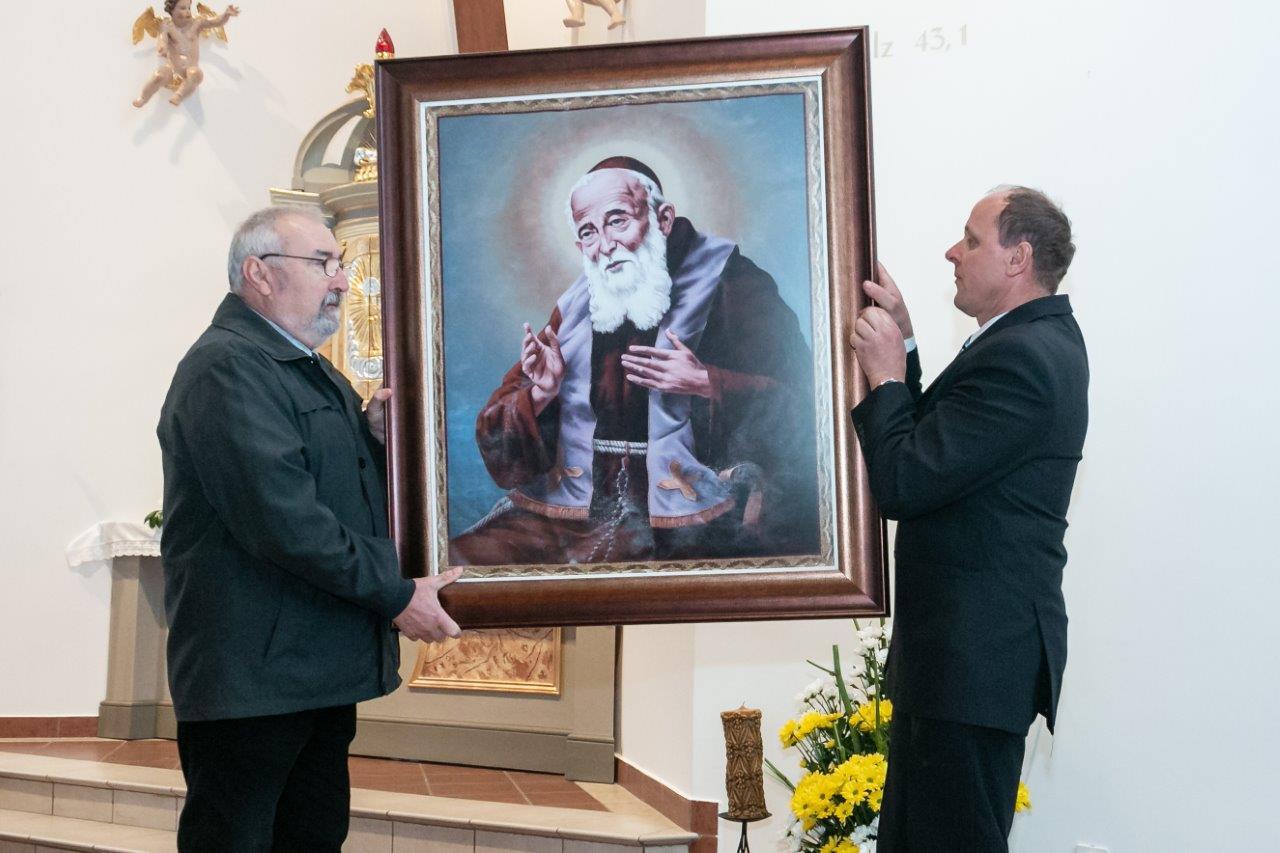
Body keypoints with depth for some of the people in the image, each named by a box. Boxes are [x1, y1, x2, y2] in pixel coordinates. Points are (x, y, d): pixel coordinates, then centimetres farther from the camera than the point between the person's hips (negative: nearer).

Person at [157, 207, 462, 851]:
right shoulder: (227, 367, -14)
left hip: (322, 669, 9)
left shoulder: (317, 375, 18)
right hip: (251, 677, -9)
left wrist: (374, 432, 4)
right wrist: (394, 596, -18)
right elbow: (280, 516, -23)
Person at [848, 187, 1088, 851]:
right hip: (975, 647, 11)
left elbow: (902, 484, -21)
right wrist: (902, 348, 8)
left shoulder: (1018, 357, -19)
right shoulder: (1044, 337, 14)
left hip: (976, 654, -11)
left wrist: (886, 376, -8)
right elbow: (931, 442, 17)